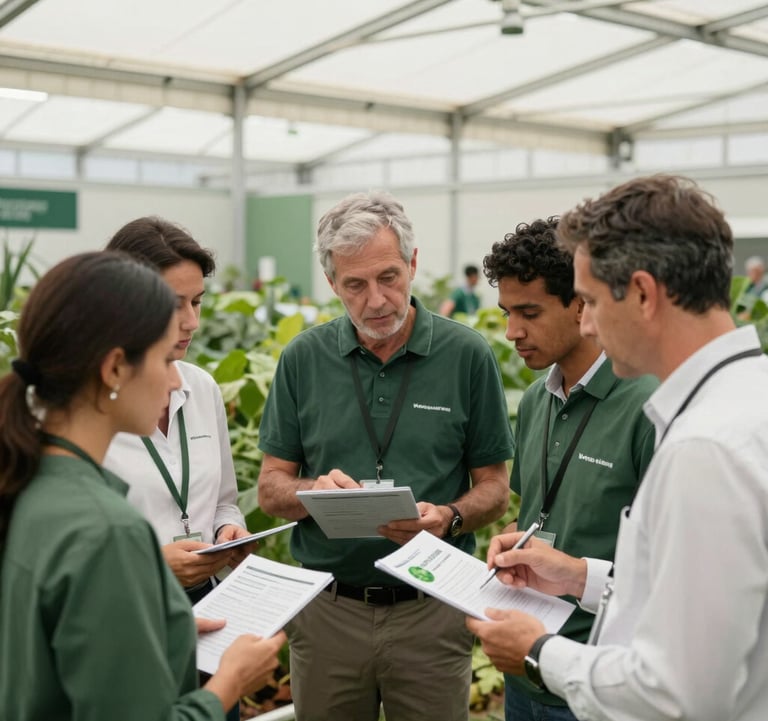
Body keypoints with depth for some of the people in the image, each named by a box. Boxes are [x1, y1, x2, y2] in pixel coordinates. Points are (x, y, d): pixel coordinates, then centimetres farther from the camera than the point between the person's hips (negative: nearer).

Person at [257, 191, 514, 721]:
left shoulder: (467, 355, -5)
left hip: (431, 612, -1)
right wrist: (315, 491, -17)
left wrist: (448, 517, -20)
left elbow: (494, 488, 0)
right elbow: (271, 488, 4)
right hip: (326, 611, 2)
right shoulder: (304, 359, 0)